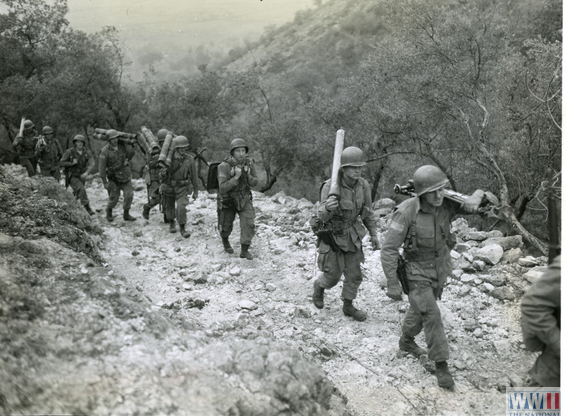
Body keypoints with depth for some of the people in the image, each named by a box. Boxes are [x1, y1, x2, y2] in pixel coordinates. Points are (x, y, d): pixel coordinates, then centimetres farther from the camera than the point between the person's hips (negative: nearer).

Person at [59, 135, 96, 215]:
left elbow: (91, 163, -21)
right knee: (82, 189, -26)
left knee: (77, 192, 22)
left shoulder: (87, 152, -9)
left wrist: (86, 172, -38)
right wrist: (72, 163, -23)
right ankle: (87, 208, -21)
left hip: (81, 176, 4)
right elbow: (61, 163, -8)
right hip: (72, 176, -4)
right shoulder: (70, 152, -14)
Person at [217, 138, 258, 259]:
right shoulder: (224, 166, -25)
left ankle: (244, 250, -5)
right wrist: (236, 177, -38)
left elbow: (254, 183, -1)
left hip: (244, 199, 2)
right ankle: (225, 241, 49)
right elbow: (222, 189, -30)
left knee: (249, 223, -16)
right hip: (228, 200, -2)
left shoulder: (249, 164, -12)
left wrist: (248, 176, -22)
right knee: (226, 227, 15)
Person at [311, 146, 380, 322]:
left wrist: (374, 234, 9)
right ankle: (319, 286, 38)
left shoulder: (364, 186, -10)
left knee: (354, 274, 8)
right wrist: (327, 207, -51)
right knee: (332, 275, 4)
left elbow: (367, 212, 6)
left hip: (352, 235, 4)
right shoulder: (330, 186, -25)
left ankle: (348, 306, 29)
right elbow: (322, 216, -28)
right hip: (331, 234, -4)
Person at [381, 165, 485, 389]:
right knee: (432, 317, -10)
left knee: (420, 310, 24)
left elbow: (480, 195, -5)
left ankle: (407, 341, 50)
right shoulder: (406, 212, -29)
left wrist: (474, 199, -32)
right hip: (417, 274, -5)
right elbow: (389, 249, -24)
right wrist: (392, 284, -23)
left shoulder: (446, 204, -16)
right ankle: (441, 365, 5)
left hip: (440, 270, 6)